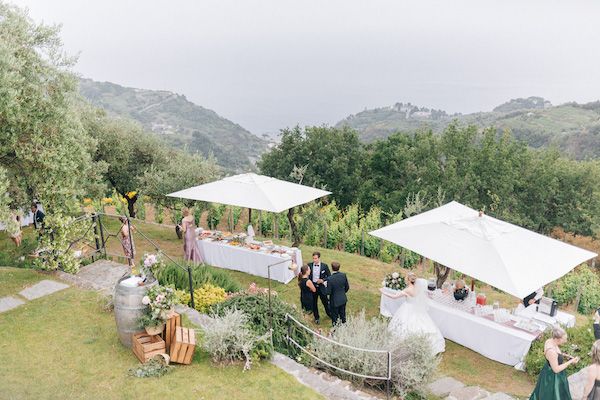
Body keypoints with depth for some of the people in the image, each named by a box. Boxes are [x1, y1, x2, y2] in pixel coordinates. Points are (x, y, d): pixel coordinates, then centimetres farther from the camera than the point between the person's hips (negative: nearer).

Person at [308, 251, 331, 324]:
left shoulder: (324, 266, -9)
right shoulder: (309, 265, -7)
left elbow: (329, 276, -2)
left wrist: (323, 280, -19)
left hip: (322, 287, -1)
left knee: (325, 302, 14)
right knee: (314, 303, 13)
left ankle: (329, 314, 39)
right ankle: (316, 317, 31)